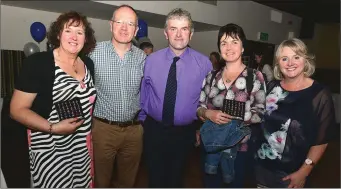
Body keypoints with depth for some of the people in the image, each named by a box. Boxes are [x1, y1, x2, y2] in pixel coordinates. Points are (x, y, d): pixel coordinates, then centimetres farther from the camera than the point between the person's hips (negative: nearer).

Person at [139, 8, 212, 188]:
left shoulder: (204, 63, -11)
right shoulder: (151, 60, -7)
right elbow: (143, 95, 4)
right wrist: (142, 121, 10)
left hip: (184, 133, 0)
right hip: (154, 129, 1)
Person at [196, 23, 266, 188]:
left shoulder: (255, 76, -8)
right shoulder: (212, 76, 3)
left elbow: (261, 114, -10)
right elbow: (199, 107, 4)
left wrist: (232, 116, -21)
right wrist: (208, 114, -17)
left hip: (238, 147, -3)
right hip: (210, 144, 3)